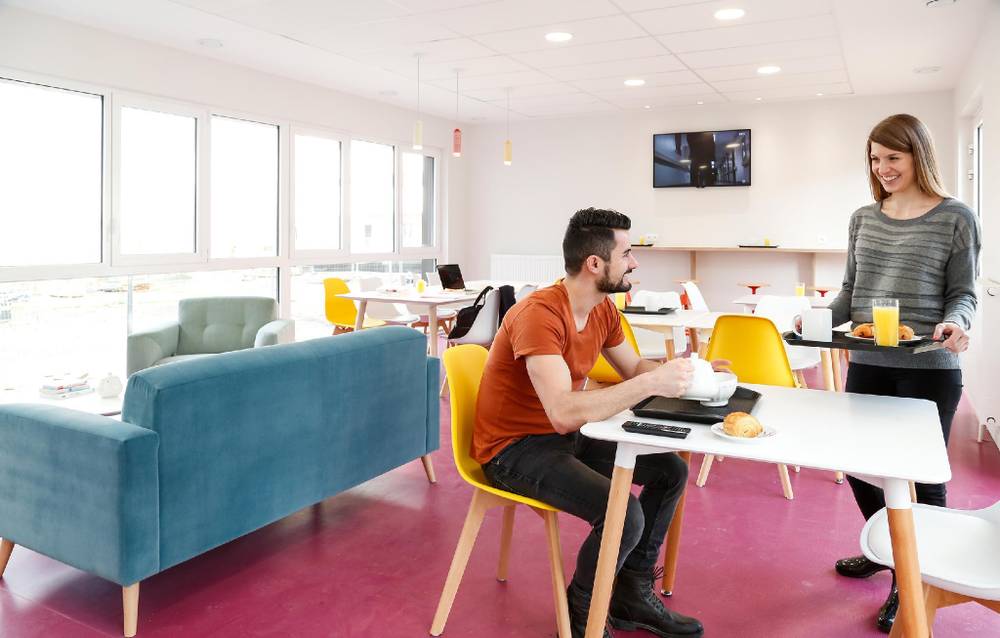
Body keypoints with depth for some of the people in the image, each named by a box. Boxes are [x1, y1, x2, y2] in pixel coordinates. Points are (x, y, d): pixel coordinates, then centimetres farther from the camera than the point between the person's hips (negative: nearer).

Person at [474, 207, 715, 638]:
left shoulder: (604, 310, 0)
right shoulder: (539, 314, -28)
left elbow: (633, 368, 15)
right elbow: (563, 412, -38)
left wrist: (682, 371, -4)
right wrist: (653, 383, -37)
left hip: (565, 437, 9)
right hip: (514, 448, -9)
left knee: (671, 470, 8)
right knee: (625, 515, -26)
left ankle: (632, 596, 20)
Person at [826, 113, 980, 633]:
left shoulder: (956, 218, -3)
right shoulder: (863, 219, 9)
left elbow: (963, 295, -2)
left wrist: (955, 323, -23)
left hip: (929, 370, -4)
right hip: (866, 366, 5)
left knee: (921, 476, 7)